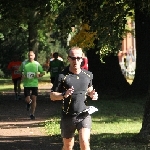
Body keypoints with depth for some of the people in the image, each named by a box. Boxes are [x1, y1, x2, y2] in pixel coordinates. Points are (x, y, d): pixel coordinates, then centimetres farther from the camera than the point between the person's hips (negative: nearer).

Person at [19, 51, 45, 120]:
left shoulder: (37, 64, -1)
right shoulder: (24, 63, -1)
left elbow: (42, 72, 9)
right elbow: (20, 71, 13)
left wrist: (39, 75, -12)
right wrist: (22, 75, -8)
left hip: (34, 84, 0)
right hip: (26, 84, 0)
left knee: (34, 99, -2)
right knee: (27, 100, -5)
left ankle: (32, 114, 11)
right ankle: (29, 102, 33)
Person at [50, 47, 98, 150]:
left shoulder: (88, 75, 3)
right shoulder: (62, 76, -8)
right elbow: (52, 96, -6)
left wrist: (92, 94, -1)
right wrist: (64, 95, -26)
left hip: (84, 115, 1)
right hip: (68, 116, -1)